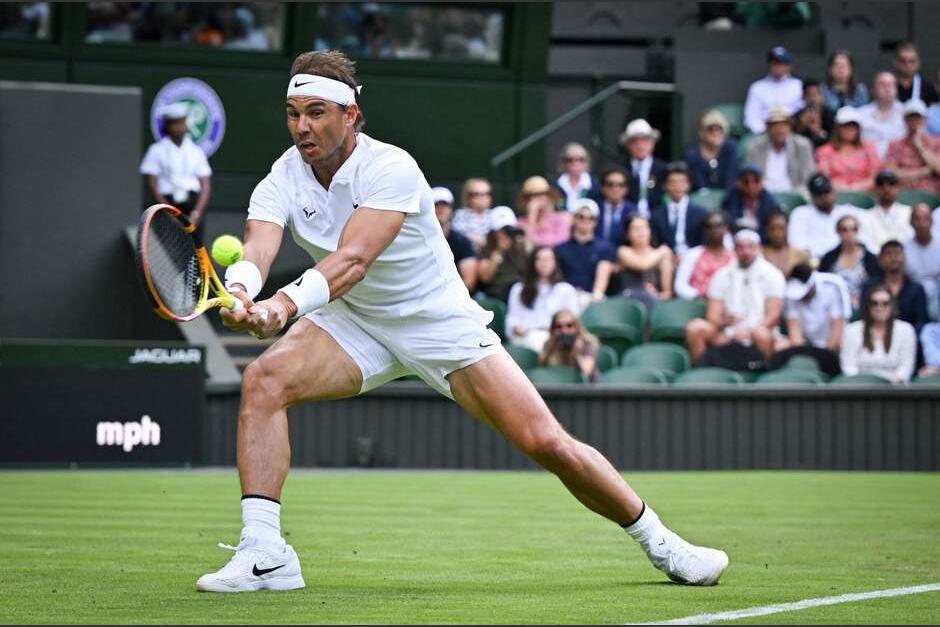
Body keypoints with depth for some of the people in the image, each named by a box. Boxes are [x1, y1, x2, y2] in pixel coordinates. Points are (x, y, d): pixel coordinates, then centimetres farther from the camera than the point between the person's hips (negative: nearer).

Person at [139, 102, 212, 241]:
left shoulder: (196, 151, 13)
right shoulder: (157, 150, 6)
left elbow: (206, 186, 9)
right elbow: (152, 184, 0)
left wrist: (196, 213, -7)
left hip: (194, 205, 2)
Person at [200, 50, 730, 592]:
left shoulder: (390, 168, -25)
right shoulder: (283, 179, -12)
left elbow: (352, 259, -40)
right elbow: (257, 252, -30)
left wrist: (286, 303, -57)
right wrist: (240, 294, -54)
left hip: (440, 320, -4)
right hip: (352, 323, 4)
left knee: (547, 443, -9)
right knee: (263, 379, -25)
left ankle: (657, 540, 13)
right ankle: (264, 553, -24)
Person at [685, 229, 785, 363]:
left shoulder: (772, 275, 5)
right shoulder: (722, 275, 11)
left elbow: (773, 316, -4)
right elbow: (713, 316, 4)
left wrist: (749, 332, -20)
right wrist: (722, 322, -21)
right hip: (727, 335, 3)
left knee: (761, 333, -38)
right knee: (695, 327, -23)